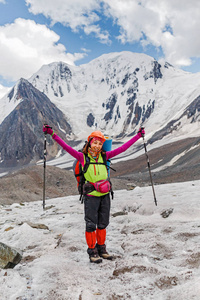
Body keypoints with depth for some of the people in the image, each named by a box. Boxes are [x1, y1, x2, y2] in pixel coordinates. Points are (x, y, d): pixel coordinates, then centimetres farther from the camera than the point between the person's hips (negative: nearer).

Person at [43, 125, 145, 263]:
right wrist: (52, 134, -19)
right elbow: (67, 148, -12)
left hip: (105, 195, 4)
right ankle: (92, 252, 24)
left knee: (103, 224, 16)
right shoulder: (83, 157, -5)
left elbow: (122, 148, 5)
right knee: (91, 224, 5)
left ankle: (101, 248, 34)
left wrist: (138, 136, 7)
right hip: (91, 196, -4)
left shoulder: (104, 156, 3)